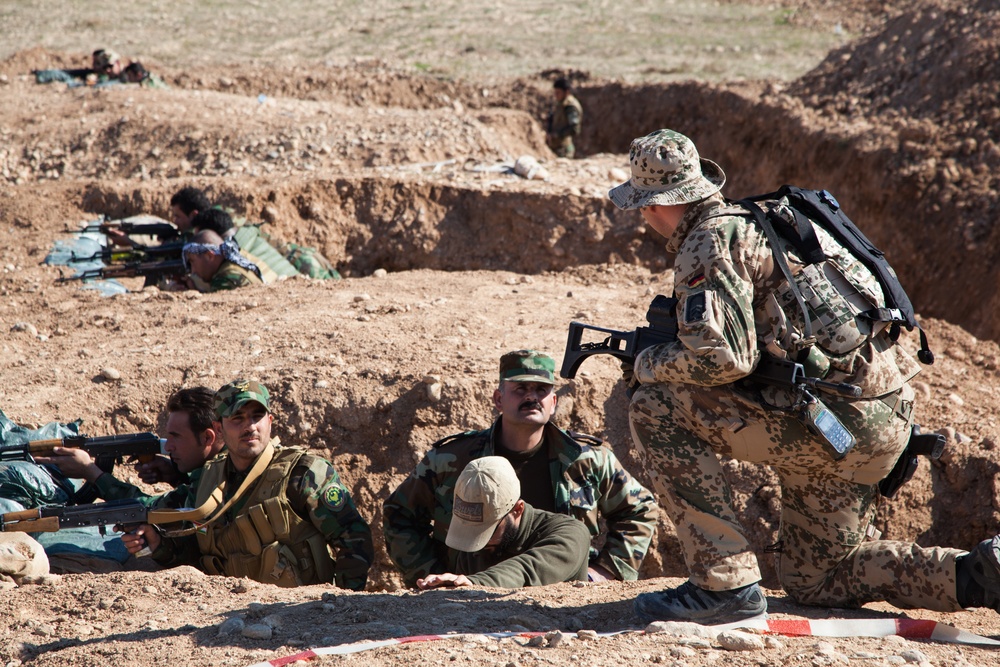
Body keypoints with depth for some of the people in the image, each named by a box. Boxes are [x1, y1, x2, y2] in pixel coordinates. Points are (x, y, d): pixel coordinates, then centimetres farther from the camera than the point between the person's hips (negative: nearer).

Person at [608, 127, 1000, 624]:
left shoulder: (708, 243, -10)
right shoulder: (748, 221, 20)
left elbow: (723, 357, -22)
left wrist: (647, 364, -4)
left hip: (834, 420, -10)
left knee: (657, 407, -9)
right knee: (814, 580, 22)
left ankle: (725, 582, -9)